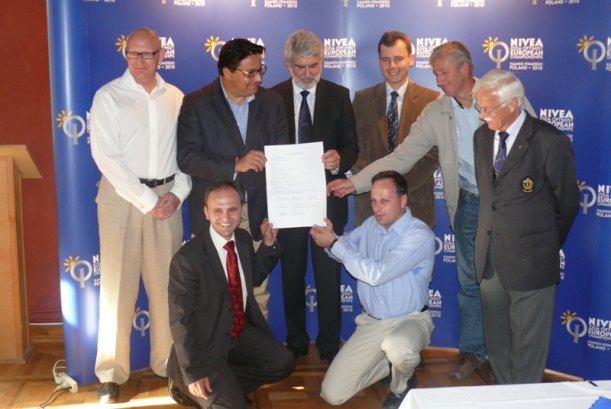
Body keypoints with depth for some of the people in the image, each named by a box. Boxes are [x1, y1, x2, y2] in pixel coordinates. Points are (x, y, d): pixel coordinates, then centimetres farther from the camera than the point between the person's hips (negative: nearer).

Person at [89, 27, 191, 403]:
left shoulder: (176, 98, 8)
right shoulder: (108, 97, -2)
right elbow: (106, 155, -10)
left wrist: (177, 193, -5)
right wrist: (146, 200, -12)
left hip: (168, 196, 3)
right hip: (122, 195, -3)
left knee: (166, 281, 7)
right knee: (118, 283, 0)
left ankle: (168, 360, 20)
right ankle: (112, 372, 11)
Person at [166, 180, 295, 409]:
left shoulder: (243, 239, -3)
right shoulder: (187, 259, -24)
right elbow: (180, 320, -19)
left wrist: (268, 245, 1)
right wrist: (194, 371, -20)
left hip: (243, 332, 7)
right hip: (206, 343, -7)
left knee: (283, 364, -7)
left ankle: (226, 385, 6)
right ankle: (188, 385, 14)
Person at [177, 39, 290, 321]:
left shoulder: (271, 103, 8)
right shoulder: (196, 104, -1)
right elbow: (187, 158, -10)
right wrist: (234, 165, -19)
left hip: (257, 214, 2)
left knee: (258, 296, 6)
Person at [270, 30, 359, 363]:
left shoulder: (338, 95, 4)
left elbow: (351, 146, 2)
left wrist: (339, 160, -20)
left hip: (327, 197, 0)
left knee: (329, 274, 2)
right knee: (291, 275, 11)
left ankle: (330, 345, 17)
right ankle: (296, 343, 27)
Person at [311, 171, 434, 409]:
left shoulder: (419, 234, -19)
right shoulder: (371, 225, 0)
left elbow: (376, 274, -26)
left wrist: (333, 243, -20)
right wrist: (329, 236, -8)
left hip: (410, 320, -5)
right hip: (371, 322, 5)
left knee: (398, 348, -42)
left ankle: (402, 385, -3)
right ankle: (395, 361, 20)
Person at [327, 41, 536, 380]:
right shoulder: (436, 113, -2)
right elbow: (401, 157, -3)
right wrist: (355, 183, -13)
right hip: (470, 205, 2)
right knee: (470, 281, 9)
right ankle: (473, 351, 27)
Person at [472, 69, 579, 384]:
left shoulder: (551, 142, -13)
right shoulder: (482, 136, 6)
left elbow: (567, 204, -4)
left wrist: (547, 246, 6)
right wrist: (490, 236, 11)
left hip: (530, 262, -6)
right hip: (489, 259, 6)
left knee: (528, 346, 7)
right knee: (496, 342, 18)